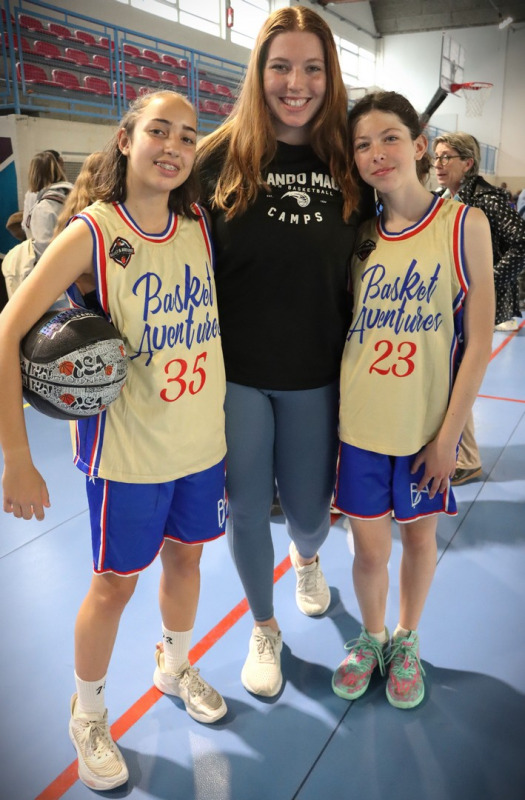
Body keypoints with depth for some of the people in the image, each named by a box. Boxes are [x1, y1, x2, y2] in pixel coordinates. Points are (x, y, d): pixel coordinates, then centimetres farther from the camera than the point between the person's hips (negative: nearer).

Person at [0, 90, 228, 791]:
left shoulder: (201, 227, -1)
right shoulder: (91, 234, -15)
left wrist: (227, 416, 9)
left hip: (204, 440, 5)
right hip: (127, 449, -4)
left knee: (185, 556, 20)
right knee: (115, 583, 10)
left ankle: (176, 667, 49)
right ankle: (87, 713, 37)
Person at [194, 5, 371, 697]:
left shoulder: (349, 164, 1)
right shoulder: (220, 158, -5)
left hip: (315, 379, 1)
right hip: (235, 374, -1)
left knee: (309, 511, 12)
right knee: (246, 511, 9)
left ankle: (307, 558, 53)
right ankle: (263, 628, 37)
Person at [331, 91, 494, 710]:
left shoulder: (463, 225, -8)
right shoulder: (359, 235, 1)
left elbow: (477, 343, -8)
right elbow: (339, 329, 7)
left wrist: (448, 434, -9)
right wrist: (333, 415, 2)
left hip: (427, 426, -2)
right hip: (360, 422, 2)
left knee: (418, 536, 17)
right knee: (369, 547, 12)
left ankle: (405, 641, 43)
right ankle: (370, 638, 41)